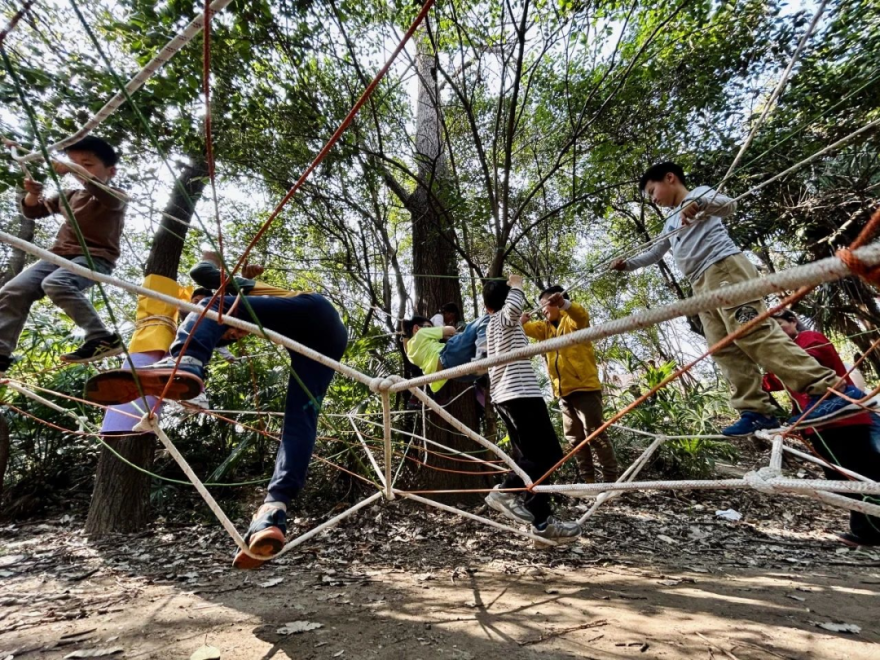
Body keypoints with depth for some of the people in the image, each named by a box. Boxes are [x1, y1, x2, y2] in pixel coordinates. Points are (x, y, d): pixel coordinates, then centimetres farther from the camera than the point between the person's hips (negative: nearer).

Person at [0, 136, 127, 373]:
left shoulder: (117, 197, 3)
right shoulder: (69, 196, 22)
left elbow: (108, 198, -23)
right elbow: (32, 211, 26)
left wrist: (79, 173, -37)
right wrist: (33, 193, 4)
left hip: (95, 257, -7)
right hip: (60, 255, 7)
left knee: (55, 284, -34)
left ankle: (102, 338, -33)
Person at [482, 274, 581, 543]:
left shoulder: (492, 325, 23)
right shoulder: (504, 318, -2)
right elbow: (514, 307, -28)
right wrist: (516, 285, -11)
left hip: (504, 396, 10)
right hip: (521, 394, -10)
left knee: (530, 457, 9)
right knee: (548, 454, -8)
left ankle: (542, 520, 9)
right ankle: (506, 490, -10)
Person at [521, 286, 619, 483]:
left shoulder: (572, 320, -3)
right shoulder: (546, 327, 17)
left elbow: (582, 316, -25)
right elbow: (527, 328, 6)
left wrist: (564, 303, -45)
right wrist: (522, 320, -18)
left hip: (584, 387, -8)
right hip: (563, 392, 8)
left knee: (595, 434, -5)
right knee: (575, 439, 11)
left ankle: (611, 479, 3)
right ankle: (589, 480, 20)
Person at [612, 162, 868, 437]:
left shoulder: (698, 193, 9)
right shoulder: (670, 223, 31)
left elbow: (728, 205, -10)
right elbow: (654, 254, 38)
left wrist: (698, 202, -29)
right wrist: (628, 264, 27)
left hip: (725, 268, -8)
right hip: (702, 285, 9)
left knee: (754, 333, -19)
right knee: (725, 348, -2)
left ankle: (829, 389, -17)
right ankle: (757, 410, -4)